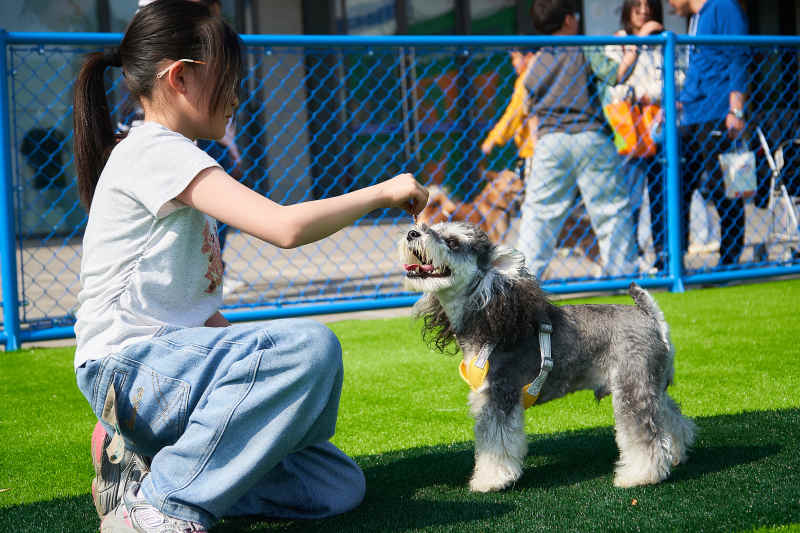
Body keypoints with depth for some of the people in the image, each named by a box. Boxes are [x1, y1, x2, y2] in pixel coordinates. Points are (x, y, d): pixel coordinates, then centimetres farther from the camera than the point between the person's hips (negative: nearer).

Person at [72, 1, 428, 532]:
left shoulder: (169, 158, 21)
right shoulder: (155, 150, -10)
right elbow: (285, 226, -22)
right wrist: (384, 191, -8)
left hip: (172, 363, 9)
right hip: (128, 366, -9)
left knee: (339, 486, -1)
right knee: (311, 343, -31)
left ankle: (140, 461, 3)